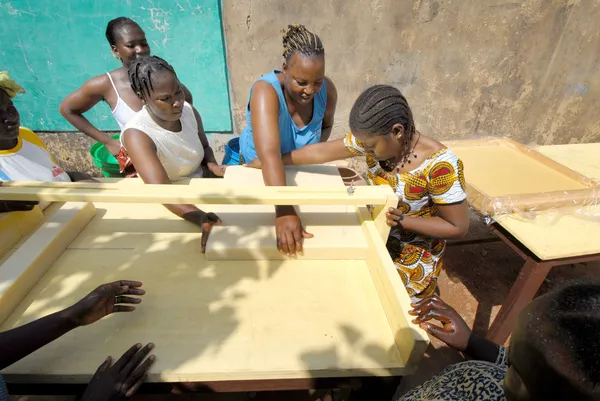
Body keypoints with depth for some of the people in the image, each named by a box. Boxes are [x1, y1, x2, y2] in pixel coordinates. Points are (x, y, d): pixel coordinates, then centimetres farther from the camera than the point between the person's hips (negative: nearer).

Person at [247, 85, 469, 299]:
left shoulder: (439, 166, -28)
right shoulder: (375, 137, -14)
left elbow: (458, 226, -17)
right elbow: (320, 152, -10)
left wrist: (404, 220, -30)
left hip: (414, 255, -5)